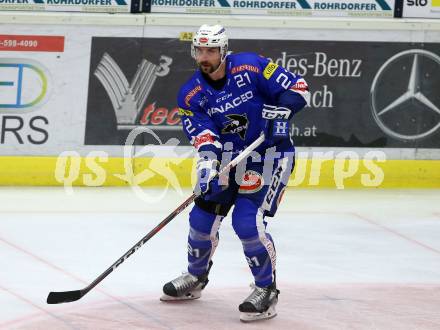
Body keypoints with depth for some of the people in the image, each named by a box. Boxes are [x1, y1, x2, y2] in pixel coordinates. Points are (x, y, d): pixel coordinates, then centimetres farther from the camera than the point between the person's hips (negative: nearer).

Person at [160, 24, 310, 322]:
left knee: (248, 222, -18)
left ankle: (267, 290, -3)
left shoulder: (251, 67, -16)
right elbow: (203, 133, -16)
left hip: (269, 155, -5)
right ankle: (196, 278, 31)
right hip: (229, 158, 5)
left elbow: (298, 88, -14)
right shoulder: (192, 94, -4)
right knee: (203, 217, 5)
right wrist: (207, 162, -34)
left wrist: (279, 112, -31)